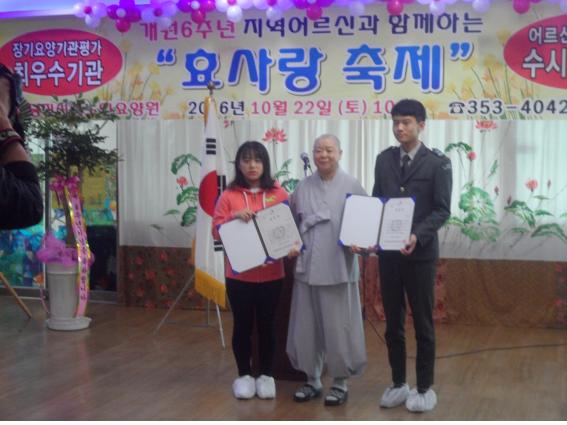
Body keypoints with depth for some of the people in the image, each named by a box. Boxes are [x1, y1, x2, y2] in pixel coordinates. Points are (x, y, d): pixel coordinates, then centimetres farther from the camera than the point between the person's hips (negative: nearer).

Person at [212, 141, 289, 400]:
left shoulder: (279, 194, 3)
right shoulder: (229, 196, 2)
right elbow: (216, 231, -1)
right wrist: (233, 217, -19)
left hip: (271, 274, 0)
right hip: (239, 274, 0)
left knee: (267, 324, 9)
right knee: (242, 325, 8)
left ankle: (266, 375, 20)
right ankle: (243, 375, 19)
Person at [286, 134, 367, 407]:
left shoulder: (352, 186, -1)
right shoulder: (302, 187, 8)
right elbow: (291, 223, 14)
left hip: (339, 268, -3)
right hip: (307, 267, 3)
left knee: (338, 328, 3)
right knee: (307, 328, 9)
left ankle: (340, 383, 19)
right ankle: (312, 380, 25)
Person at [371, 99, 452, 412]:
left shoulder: (437, 162, -4)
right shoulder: (384, 159, 9)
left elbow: (441, 210, -7)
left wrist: (417, 236, -22)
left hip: (420, 253, -4)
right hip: (388, 252, 4)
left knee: (422, 323, 5)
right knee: (393, 322, 10)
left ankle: (425, 387, 16)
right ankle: (398, 384, 22)